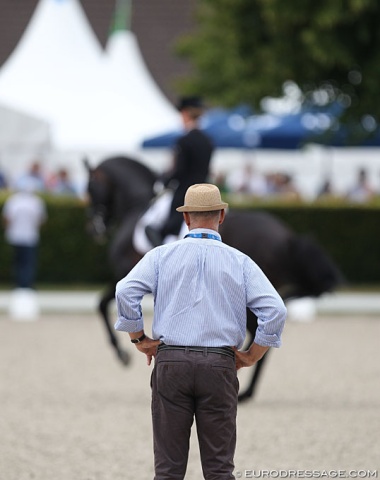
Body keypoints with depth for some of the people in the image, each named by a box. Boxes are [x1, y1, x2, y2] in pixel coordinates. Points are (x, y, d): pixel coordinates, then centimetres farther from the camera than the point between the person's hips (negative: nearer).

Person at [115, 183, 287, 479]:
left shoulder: (162, 255, 6)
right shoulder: (239, 261, 6)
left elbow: (126, 292, -8)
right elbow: (275, 311, -5)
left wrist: (139, 339, 5)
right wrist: (251, 355, 6)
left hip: (171, 363, 0)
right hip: (219, 366, 0)